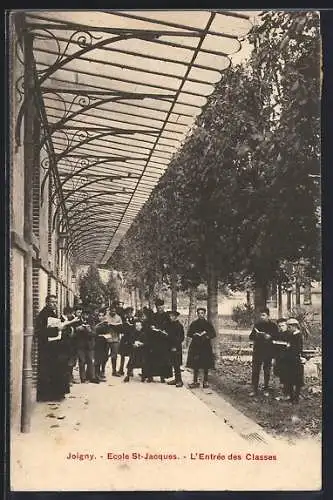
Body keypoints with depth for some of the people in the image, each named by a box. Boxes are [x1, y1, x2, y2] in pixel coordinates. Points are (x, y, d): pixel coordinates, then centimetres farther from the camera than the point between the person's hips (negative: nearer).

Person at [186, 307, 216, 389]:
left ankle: (205, 381, 10)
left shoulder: (208, 324, 6)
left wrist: (206, 336, -14)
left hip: (206, 346, 0)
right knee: (195, 365, -1)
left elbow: (214, 334, 2)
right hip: (196, 346, 0)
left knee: (206, 365, 1)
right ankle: (195, 381, 5)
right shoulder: (194, 323, 8)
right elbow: (189, 334, 4)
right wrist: (196, 335, -12)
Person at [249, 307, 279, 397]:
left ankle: (266, 389, 18)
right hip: (257, 350, 1)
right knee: (255, 370, -1)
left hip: (268, 351, -1)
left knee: (267, 371, 6)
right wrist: (255, 335, -14)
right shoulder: (257, 324, 7)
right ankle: (254, 389, 5)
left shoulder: (273, 325, 1)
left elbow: (277, 337, 0)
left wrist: (270, 337, -18)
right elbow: (251, 337, 7)